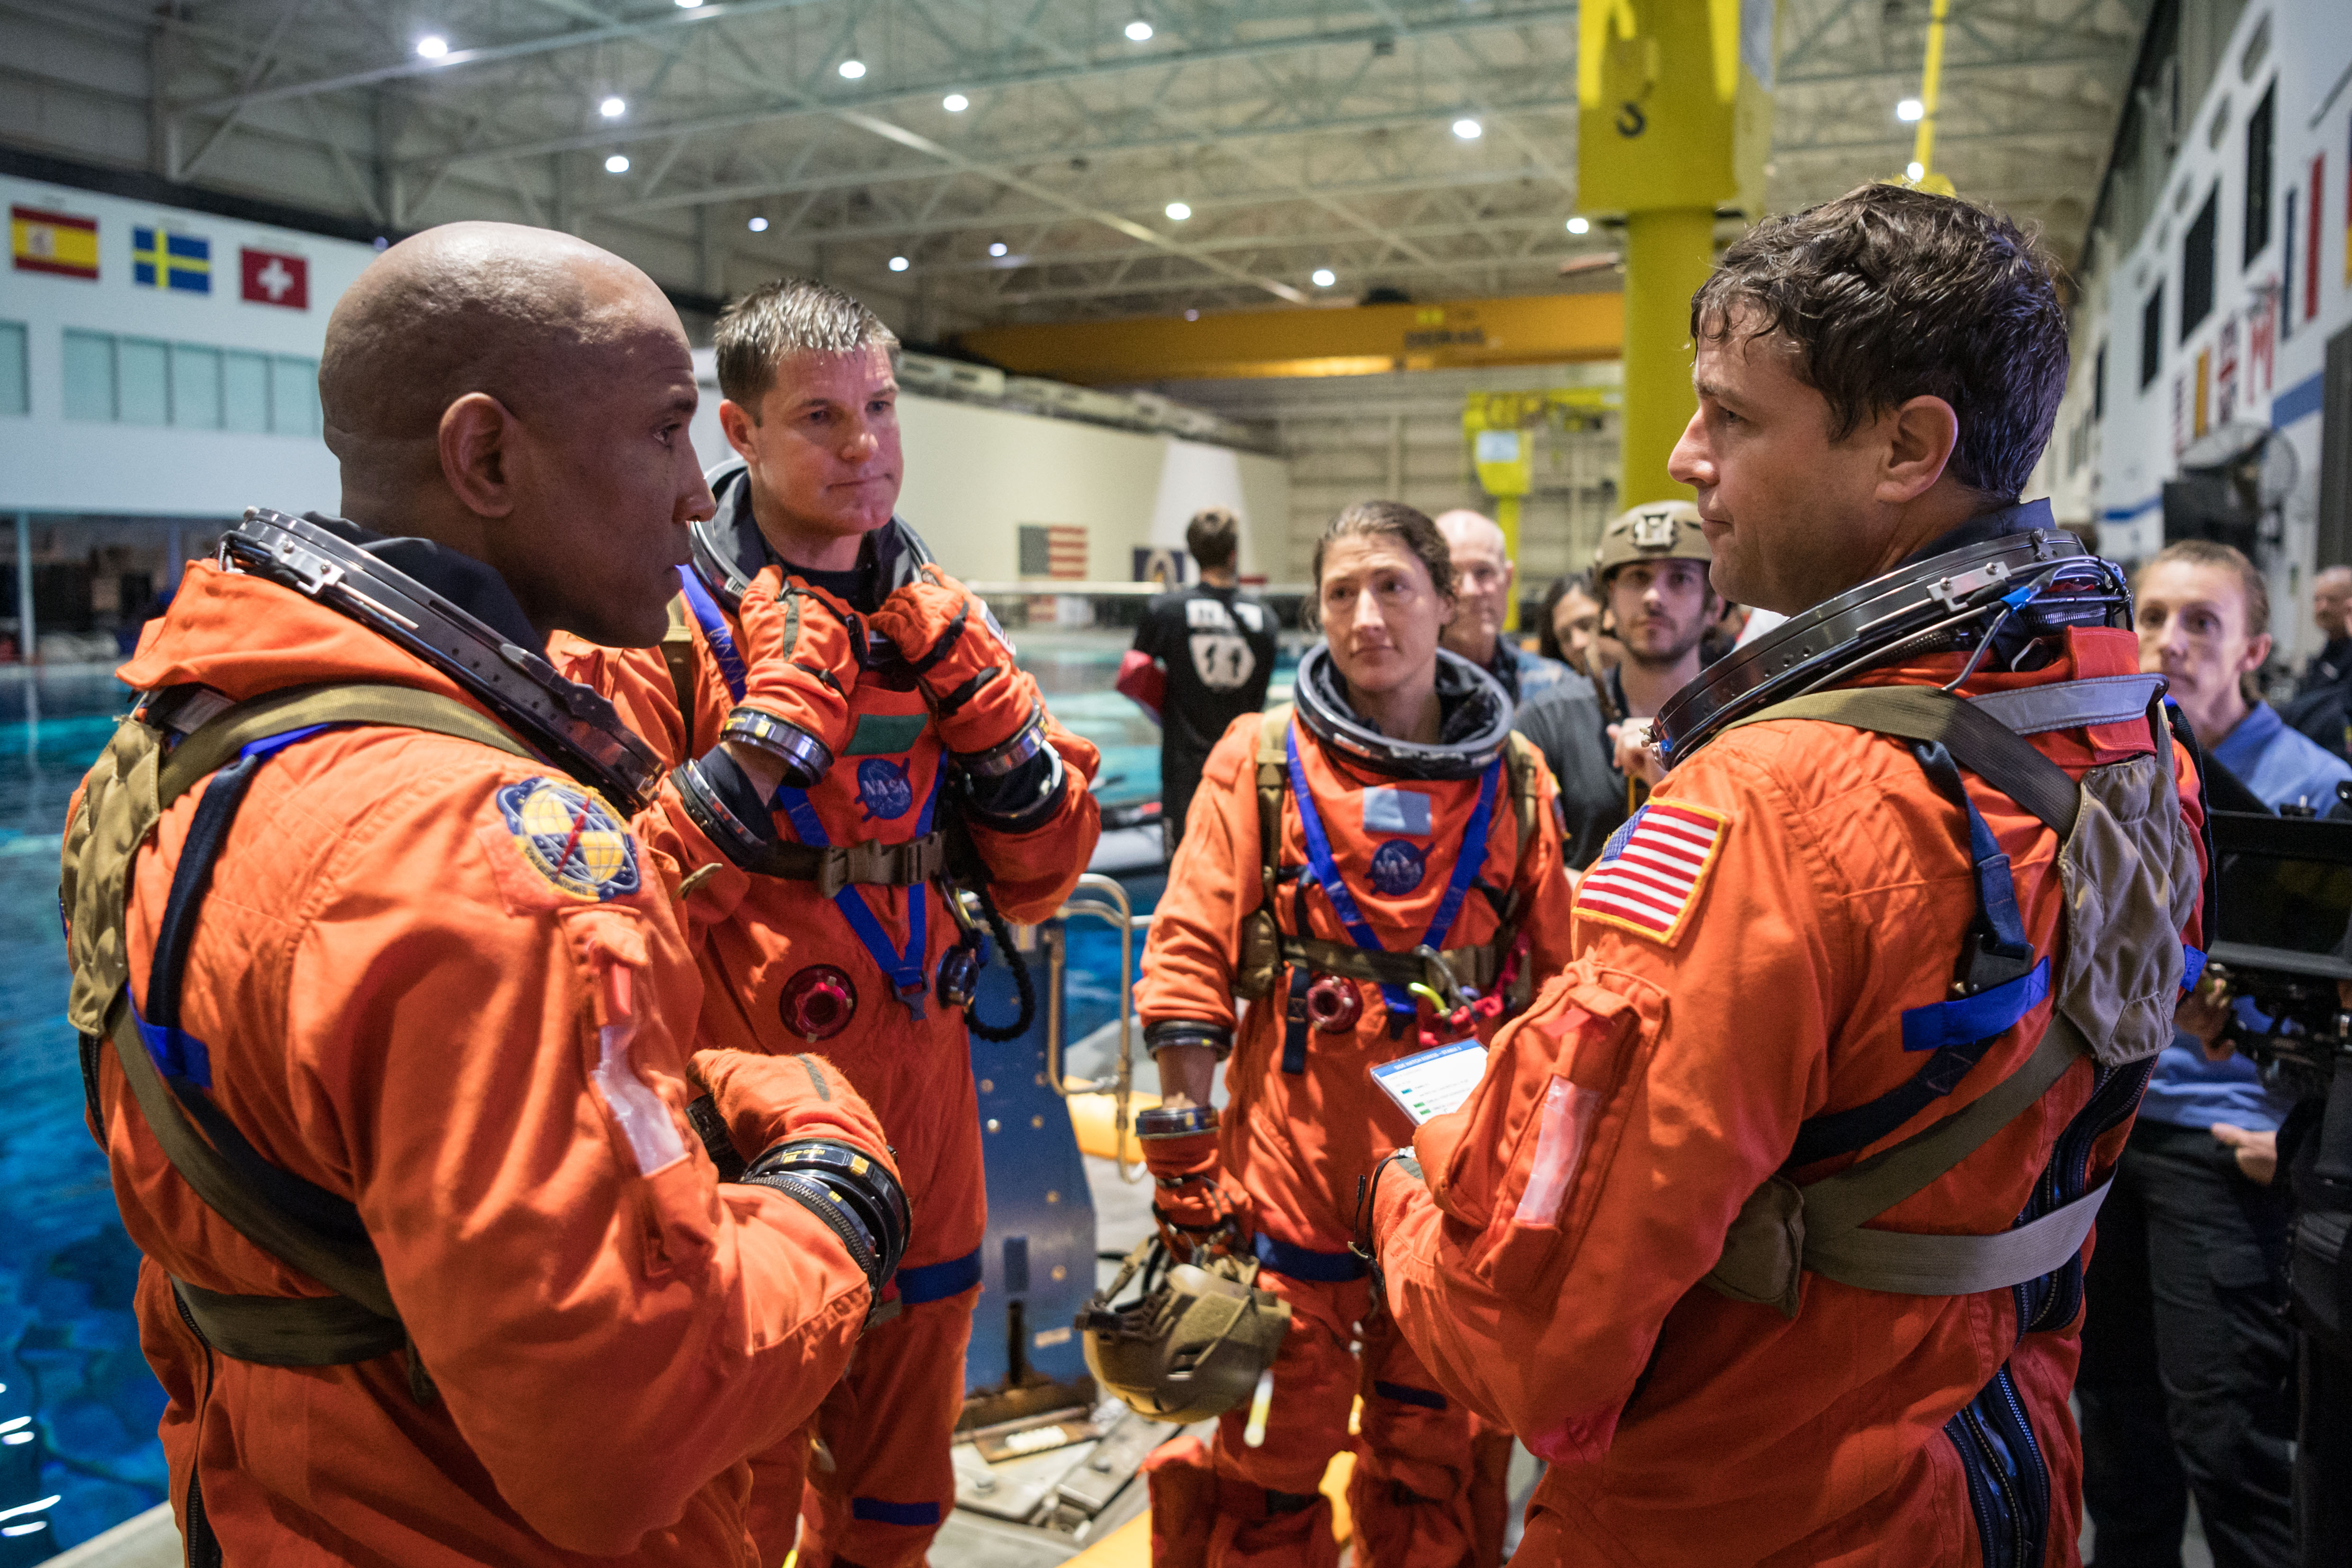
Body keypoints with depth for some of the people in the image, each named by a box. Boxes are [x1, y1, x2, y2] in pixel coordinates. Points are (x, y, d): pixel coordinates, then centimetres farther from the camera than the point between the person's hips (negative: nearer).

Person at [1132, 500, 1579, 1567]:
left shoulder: (1515, 778, 4)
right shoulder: (1263, 757, -1)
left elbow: (1555, 979, 8)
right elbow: (1190, 956, -4)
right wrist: (1183, 1148, -8)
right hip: (1290, 1162, -2)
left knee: (1435, 1465, 17)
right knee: (1269, 1461, 10)